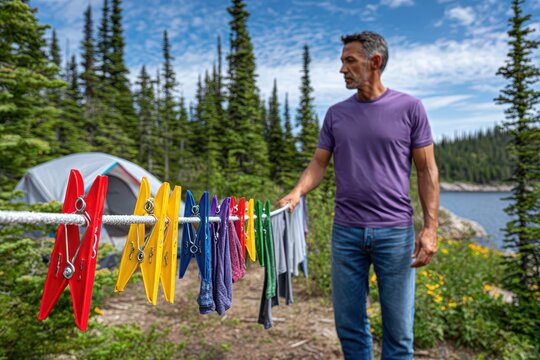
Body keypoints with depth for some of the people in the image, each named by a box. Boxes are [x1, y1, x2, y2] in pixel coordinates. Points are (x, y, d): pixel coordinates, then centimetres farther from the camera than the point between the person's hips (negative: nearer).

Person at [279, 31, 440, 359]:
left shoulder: (409, 108, 0)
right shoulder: (336, 114, 9)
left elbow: (427, 170, 0)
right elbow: (319, 163, 8)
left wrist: (431, 227, -7)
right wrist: (296, 193, -11)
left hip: (395, 232, -2)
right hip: (346, 232, 3)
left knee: (398, 329, 7)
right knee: (349, 323, 12)